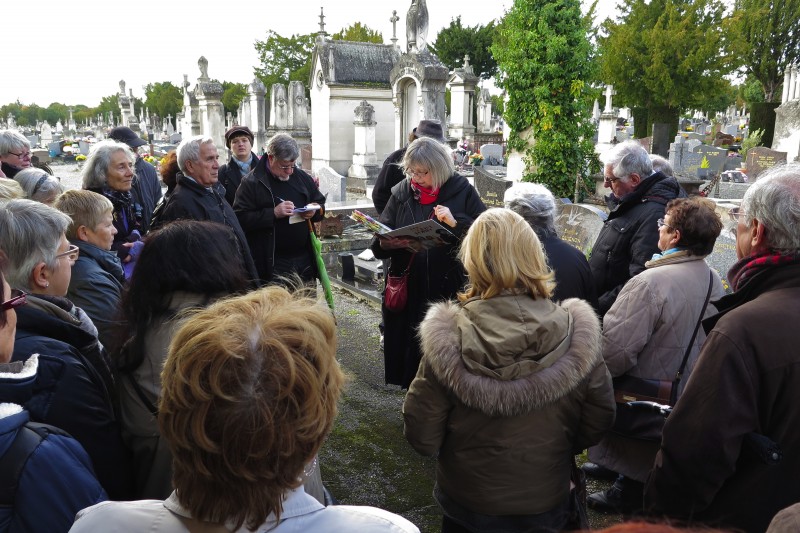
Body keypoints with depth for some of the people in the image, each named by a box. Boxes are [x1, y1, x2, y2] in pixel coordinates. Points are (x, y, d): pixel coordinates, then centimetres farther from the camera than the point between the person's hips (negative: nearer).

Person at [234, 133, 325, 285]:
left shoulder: (302, 177, 10)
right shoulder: (252, 182, -6)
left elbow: (320, 203, 21)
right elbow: (240, 218, -13)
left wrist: (314, 212, -2)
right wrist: (273, 213, -21)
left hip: (305, 258, 5)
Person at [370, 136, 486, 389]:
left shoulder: (462, 191, -1)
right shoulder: (402, 192, 7)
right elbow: (378, 244, 8)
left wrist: (456, 223, -20)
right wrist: (385, 243, -14)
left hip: (449, 290, -3)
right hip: (408, 289, 3)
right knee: (410, 350, 8)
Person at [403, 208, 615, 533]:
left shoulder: (447, 338, -25)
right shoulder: (576, 334, -21)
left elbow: (422, 435, -17)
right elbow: (598, 421, -8)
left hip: (466, 504, -1)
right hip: (545, 504, 1)